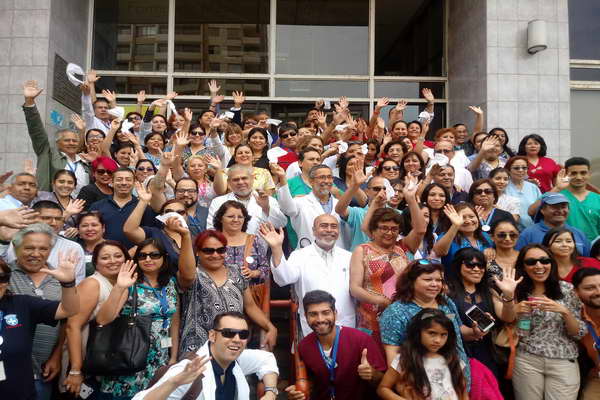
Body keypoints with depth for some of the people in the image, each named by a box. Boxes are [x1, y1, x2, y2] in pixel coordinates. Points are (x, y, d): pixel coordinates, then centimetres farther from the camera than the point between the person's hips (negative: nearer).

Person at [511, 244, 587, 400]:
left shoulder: (566, 289, -3)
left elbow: (579, 333, -2)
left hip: (564, 363, 0)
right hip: (526, 361, 1)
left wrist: (564, 311, -19)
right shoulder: (518, 291, 0)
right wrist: (514, 310, -13)